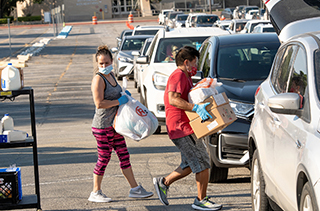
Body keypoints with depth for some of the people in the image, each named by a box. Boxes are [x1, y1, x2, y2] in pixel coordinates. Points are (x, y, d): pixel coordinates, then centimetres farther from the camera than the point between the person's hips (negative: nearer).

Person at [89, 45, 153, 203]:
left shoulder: (111, 75, 11)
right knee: (104, 158, -1)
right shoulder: (98, 79, -16)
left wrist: (123, 93, 10)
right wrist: (119, 101, -19)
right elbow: (99, 103, -25)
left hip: (114, 124, 9)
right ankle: (95, 193, 11)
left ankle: (134, 189, 19)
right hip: (102, 126, -9)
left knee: (124, 155, 12)